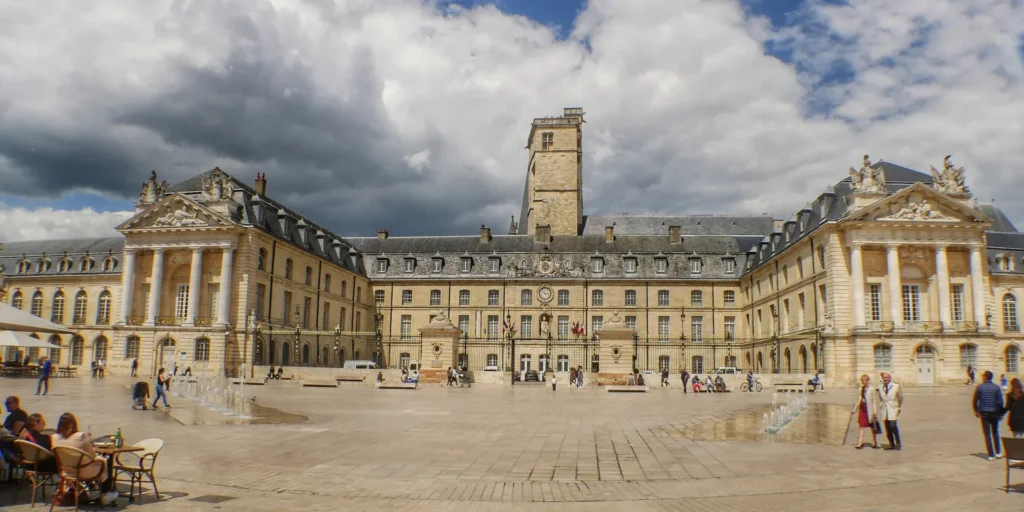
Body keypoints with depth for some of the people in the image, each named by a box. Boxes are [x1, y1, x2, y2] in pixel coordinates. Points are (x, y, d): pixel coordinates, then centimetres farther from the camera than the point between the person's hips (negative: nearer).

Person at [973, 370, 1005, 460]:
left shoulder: (979, 387, -3)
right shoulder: (996, 387, -3)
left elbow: (974, 401, 0)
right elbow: (1000, 401, -6)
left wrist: (976, 411, 14)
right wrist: (1001, 413, 3)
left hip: (983, 412, -1)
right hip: (994, 412, 1)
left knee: (987, 434, 3)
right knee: (995, 432, 18)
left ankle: (991, 455, 1)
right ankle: (998, 452, 16)